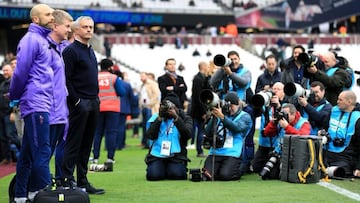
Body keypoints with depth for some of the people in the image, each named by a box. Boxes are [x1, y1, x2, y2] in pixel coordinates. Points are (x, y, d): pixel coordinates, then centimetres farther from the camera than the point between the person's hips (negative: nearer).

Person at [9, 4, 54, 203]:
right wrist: (14, 96, 0)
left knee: (27, 154, 12)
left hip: (42, 105, 9)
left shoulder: (43, 40, 19)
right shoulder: (31, 39, -9)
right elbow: (21, 71, -12)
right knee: (42, 152, -11)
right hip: (36, 104, -9)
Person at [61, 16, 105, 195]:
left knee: (86, 144, 9)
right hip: (79, 104, -8)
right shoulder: (71, 51, -8)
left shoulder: (90, 51, 19)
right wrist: (75, 100, -17)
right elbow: (67, 79, -14)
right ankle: (67, 180, -6)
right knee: (73, 143, -7)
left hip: (93, 103, 8)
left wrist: (96, 97, 14)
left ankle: (82, 181, 13)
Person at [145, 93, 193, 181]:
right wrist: (159, 118, -15)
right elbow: (150, 135, -7)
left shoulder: (185, 118, 5)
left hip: (176, 155, -1)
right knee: (154, 175, -23)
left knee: (177, 174, -26)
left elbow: (188, 135, -14)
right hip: (157, 154, 1)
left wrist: (176, 118, -21)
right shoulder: (156, 117, 7)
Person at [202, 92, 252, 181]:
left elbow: (236, 127, -16)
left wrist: (222, 117, -28)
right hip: (215, 152, 3)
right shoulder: (221, 113, 16)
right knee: (208, 175, -21)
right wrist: (214, 117, -7)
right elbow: (208, 133, 7)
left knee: (225, 175, -24)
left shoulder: (245, 116, 8)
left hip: (232, 154, -2)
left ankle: (240, 170, 8)